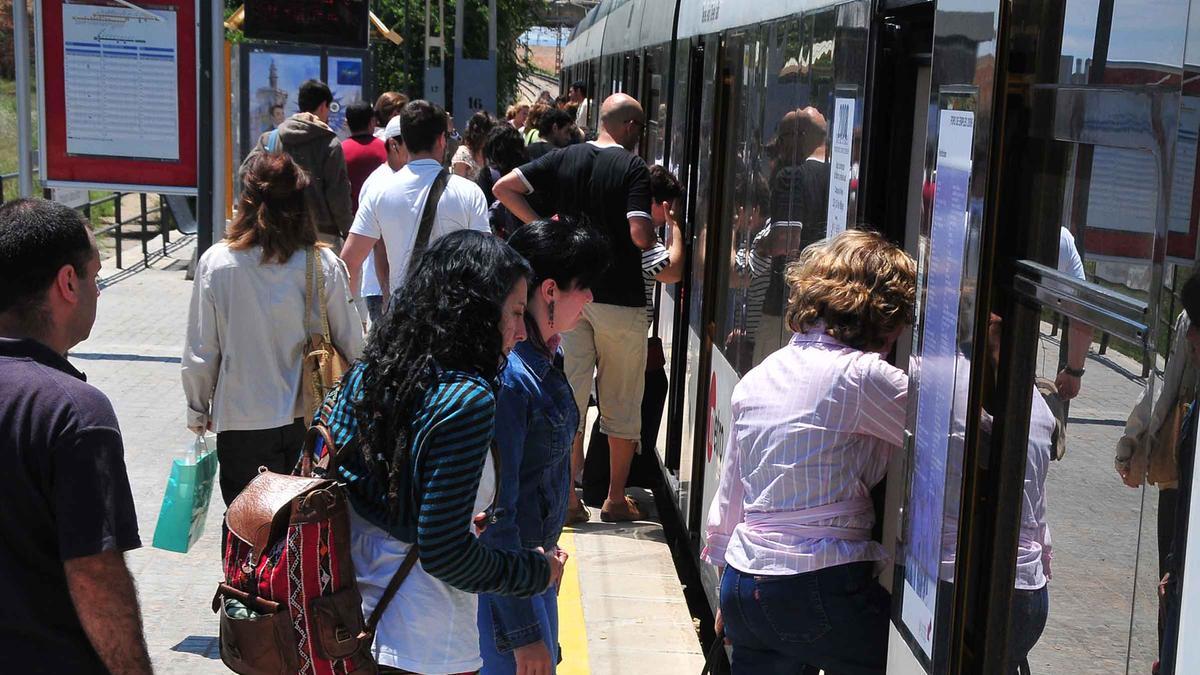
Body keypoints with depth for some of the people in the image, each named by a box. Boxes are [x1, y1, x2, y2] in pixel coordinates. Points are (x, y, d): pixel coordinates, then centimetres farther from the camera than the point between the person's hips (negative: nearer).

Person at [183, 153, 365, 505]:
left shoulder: (216, 262, -11)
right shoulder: (325, 264, -10)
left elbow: (200, 354, -4)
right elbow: (352, 345, -2)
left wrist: (197, 411, 12)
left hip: (242, 425, -1)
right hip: (310, 421, 1)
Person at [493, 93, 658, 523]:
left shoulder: (564, 159, 4)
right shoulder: (633, 168, -10)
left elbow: (503, 188, 2)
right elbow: (640, 235, -20)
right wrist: (658, 237, 2)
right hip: (620, 297, -4)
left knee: (571, 394, 9)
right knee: (621, 402, 8)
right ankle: (616, 499, 16)